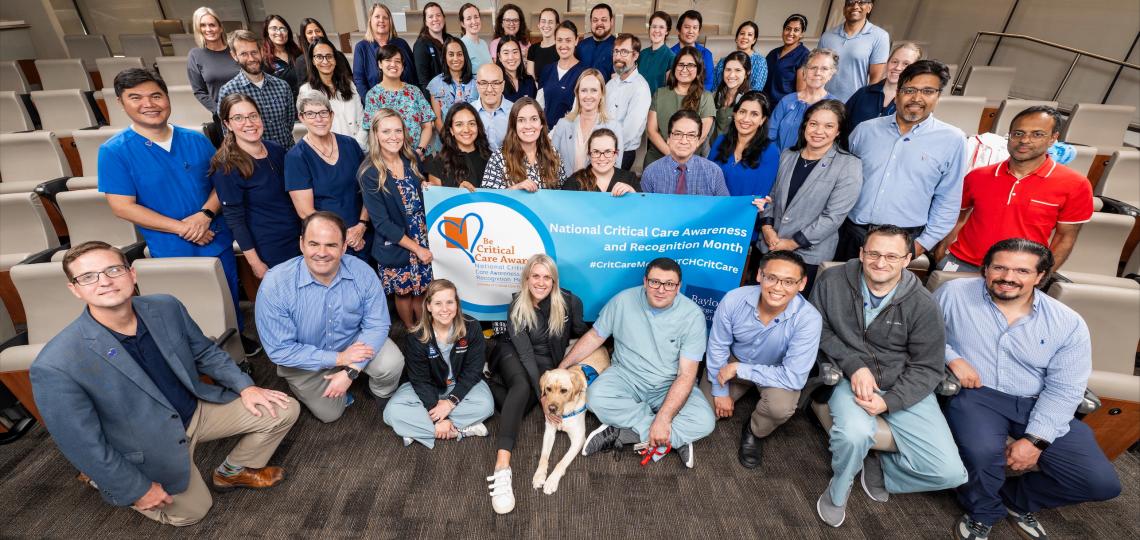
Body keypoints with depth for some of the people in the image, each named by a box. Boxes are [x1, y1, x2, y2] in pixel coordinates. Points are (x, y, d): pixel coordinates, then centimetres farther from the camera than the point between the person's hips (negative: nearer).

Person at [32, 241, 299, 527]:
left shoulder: (167, 307, -14)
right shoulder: (56, 366, -28)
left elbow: (206, 351, 4)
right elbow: (83, 444, -19)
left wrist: (245, 386, -7)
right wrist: (138, 490, -11)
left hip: (198, 409, 4)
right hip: (152, 448, -4)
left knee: (284, 410, -2)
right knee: (191, 512, 11)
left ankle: (234, 471, 22)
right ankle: (108, 482, 32)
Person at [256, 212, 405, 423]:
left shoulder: (362, 272, -25)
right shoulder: (274, 284, -29)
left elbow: (377, 325, -18)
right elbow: (279, 349, -24)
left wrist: (351, 370, -28)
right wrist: (337, 359, -27)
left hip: (354, 341, 1)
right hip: (306, 360, 0)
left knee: (391, 363, -23)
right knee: (330, 413, 3)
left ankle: (382, 394, 12)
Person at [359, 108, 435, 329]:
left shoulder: (411, 160, -1)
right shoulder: (369, 174, -16)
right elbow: (381, 223, -16)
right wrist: (416, 248, -16)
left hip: (424, 241, 4)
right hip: (395, 246, -4)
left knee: (421, 289, 15)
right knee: (403, 292, 14)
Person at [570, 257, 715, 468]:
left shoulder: (692, 315, -16)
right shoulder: (623, 300, -11)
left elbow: (686, 375, -18)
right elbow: (594, 336, 2)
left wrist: (663, 419, -29)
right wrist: (562, 367, -6)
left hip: (670, 385, 0)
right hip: (626, 376, 1)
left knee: (704, 422, -26)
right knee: (596, 398, -31)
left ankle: (621, 434, -18)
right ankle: (677, 438, -18)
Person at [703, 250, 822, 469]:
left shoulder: (809, 319, -32)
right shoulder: (733, 300, -27)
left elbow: (793, 377, -31)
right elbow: (717, 347, -12)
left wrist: (738, 369, -29)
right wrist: (721, 392, -8)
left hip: (777, 373, -2)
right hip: (733, 363, 2)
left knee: (781, 405, -32)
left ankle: (754, 432, 4)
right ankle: (741, 391, 27)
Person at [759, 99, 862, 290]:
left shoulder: (849, 166, -7)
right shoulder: (788, 155, 8)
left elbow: (833, 216, -12)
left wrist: (793, 243, -14)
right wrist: (767, 226, -4)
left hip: (808, 255, -4)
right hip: (768, 247, 4)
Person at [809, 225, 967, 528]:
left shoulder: (922, 305, -9)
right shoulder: (833, 281, -9)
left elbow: (927, 368, -5)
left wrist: (889, 401, -20)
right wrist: (853, 366, -17)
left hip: (903, 388, 2)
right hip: (848, 377, -2)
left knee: (950, 473, -11)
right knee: (855, 434, -34)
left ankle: (880, 467, 20)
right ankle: (839, 489, 1)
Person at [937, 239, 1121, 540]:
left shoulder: (1068, 323, -1)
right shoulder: (953, 294, -5)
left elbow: (1064, 389, -3)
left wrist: (1035, 439, -14)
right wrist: (951, 357, -14)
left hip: (1036, 404, 4)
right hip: (975, 395, -3)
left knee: (1102, 483, -8)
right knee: (983, 453, -33)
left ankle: (1015, 498, 22)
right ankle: (983, 513, 4)